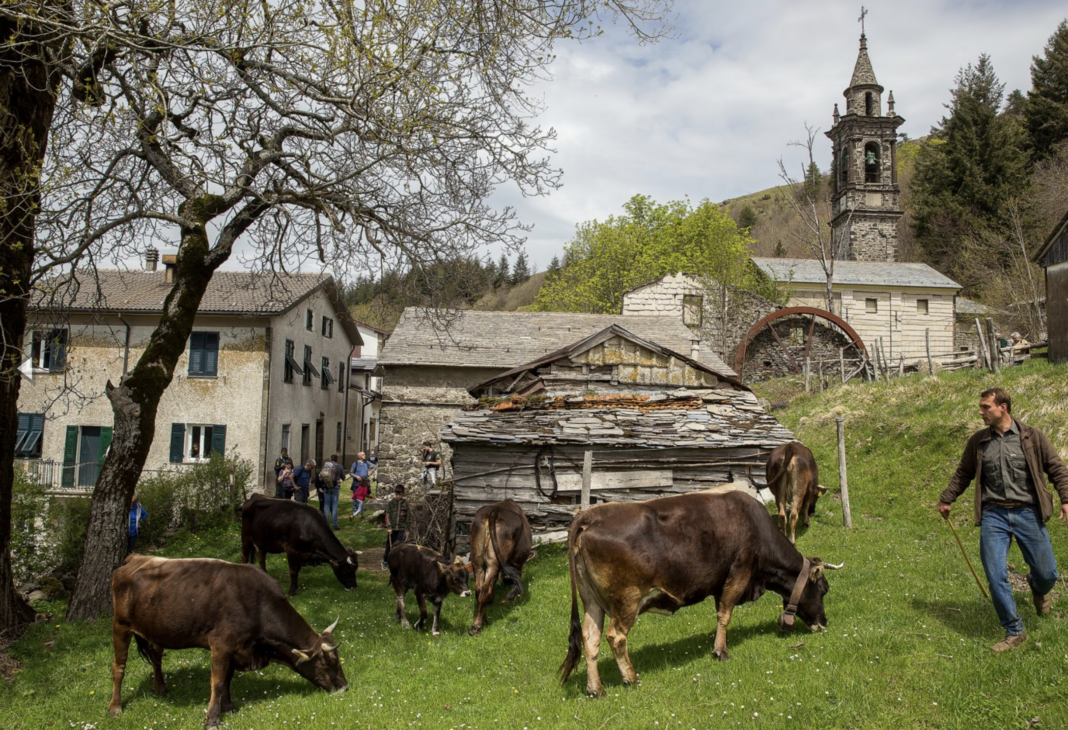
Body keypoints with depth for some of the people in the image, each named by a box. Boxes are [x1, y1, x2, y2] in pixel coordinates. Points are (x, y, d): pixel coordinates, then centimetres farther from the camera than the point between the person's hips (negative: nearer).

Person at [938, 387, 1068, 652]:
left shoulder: (1032, 436, 0)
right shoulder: (978, 441, 6)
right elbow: (963, 474, 16)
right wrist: (946, 499, 15)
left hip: (1028, 513, -1)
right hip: (994, 514, 1)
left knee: (1047, 573, 6)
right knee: (996, 577, -5)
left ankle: (1038, 590, 45)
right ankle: (1014, 632, 9)